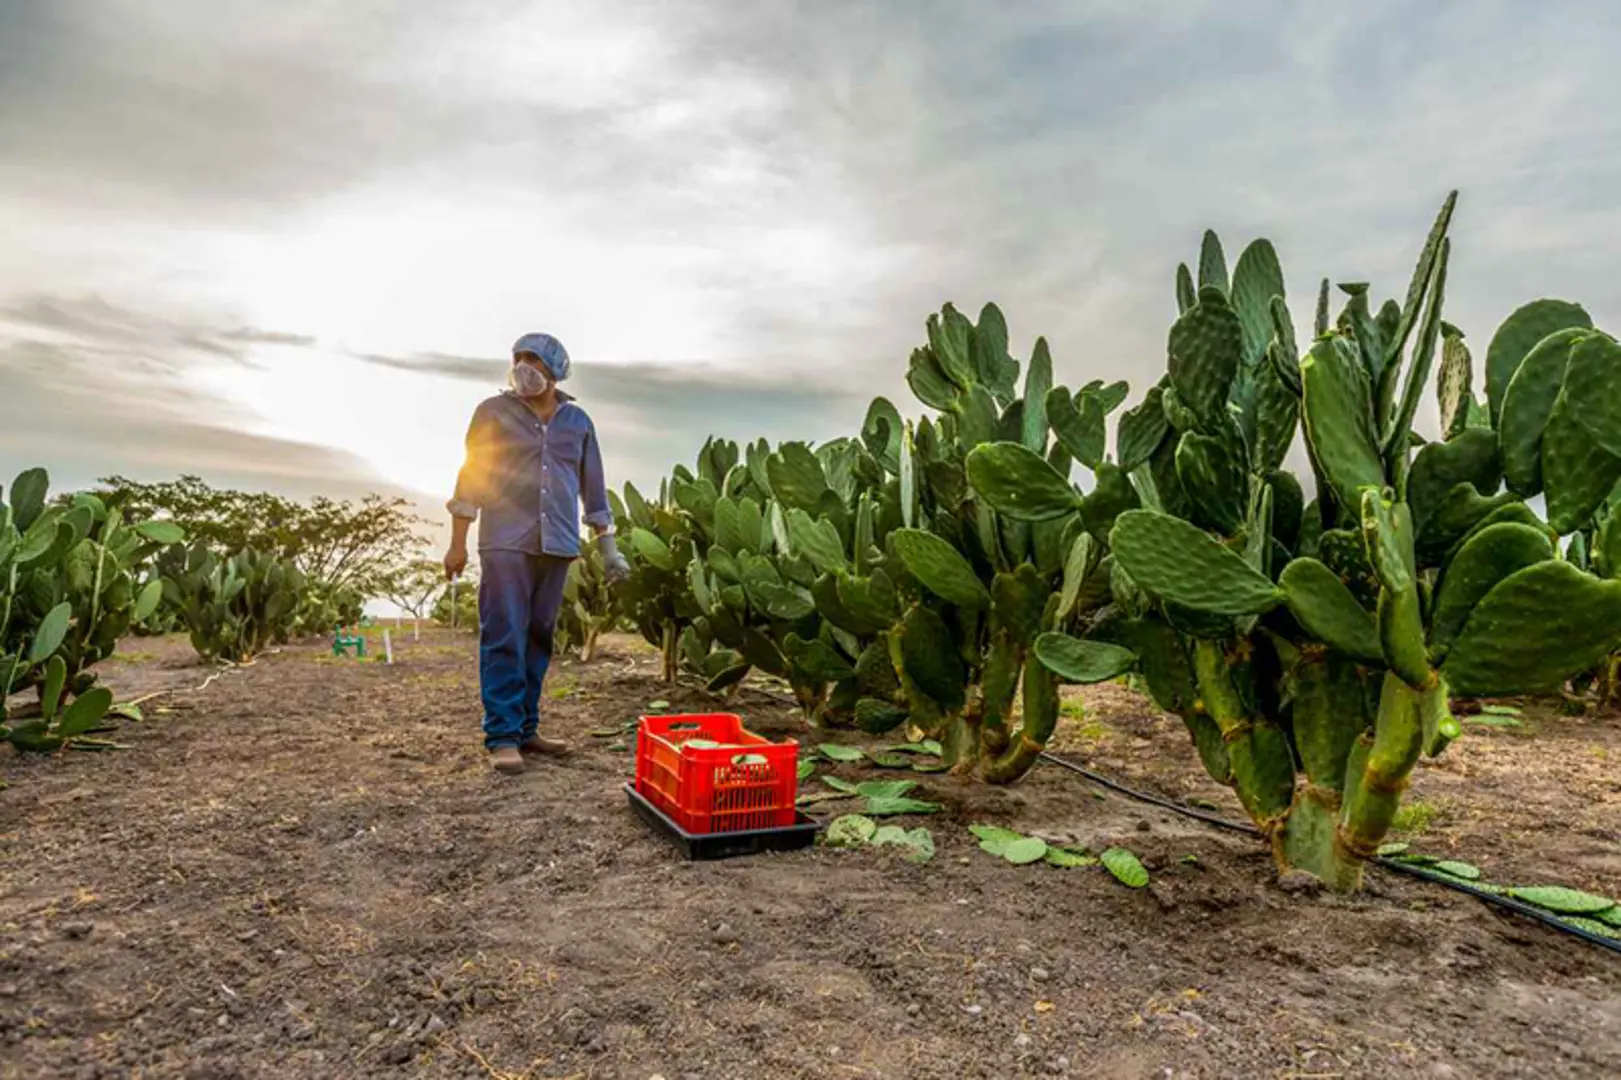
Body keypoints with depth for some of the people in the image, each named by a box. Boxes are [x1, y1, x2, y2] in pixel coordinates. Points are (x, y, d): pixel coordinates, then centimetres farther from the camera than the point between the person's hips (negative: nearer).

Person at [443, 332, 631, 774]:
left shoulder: (577, 421, 12)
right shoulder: (494, 412, 3)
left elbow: (592, 488, 15)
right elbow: (471, 478, 3)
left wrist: (608, 546, 12)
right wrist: (457, 543, -1)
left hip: (557, 545, 4)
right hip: (506, 544, -3)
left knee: (539, 639, 7)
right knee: (504, 639, -7)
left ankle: (525, 730, 15)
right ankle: (502, 736, -4)